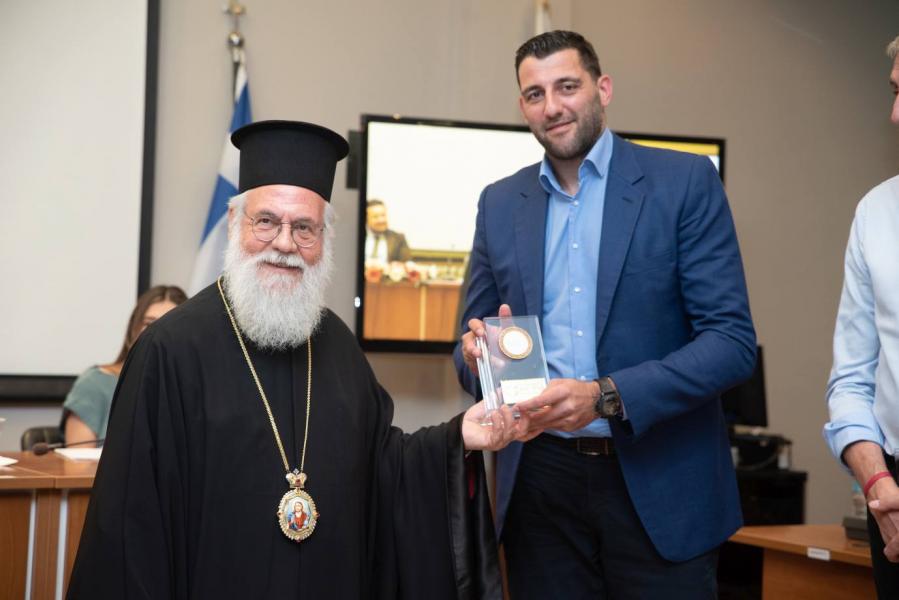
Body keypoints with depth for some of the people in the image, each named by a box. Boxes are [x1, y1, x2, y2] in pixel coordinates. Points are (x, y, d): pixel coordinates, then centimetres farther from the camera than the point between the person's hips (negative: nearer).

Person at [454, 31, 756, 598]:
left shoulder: (685, 182, -4)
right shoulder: (500, 202, 9)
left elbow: (734, 342, -10)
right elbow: (473, 342, 14)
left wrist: (606, 397, -21)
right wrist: (478, 355, -10)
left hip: (661, 485, -3)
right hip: (540, 482, 3)